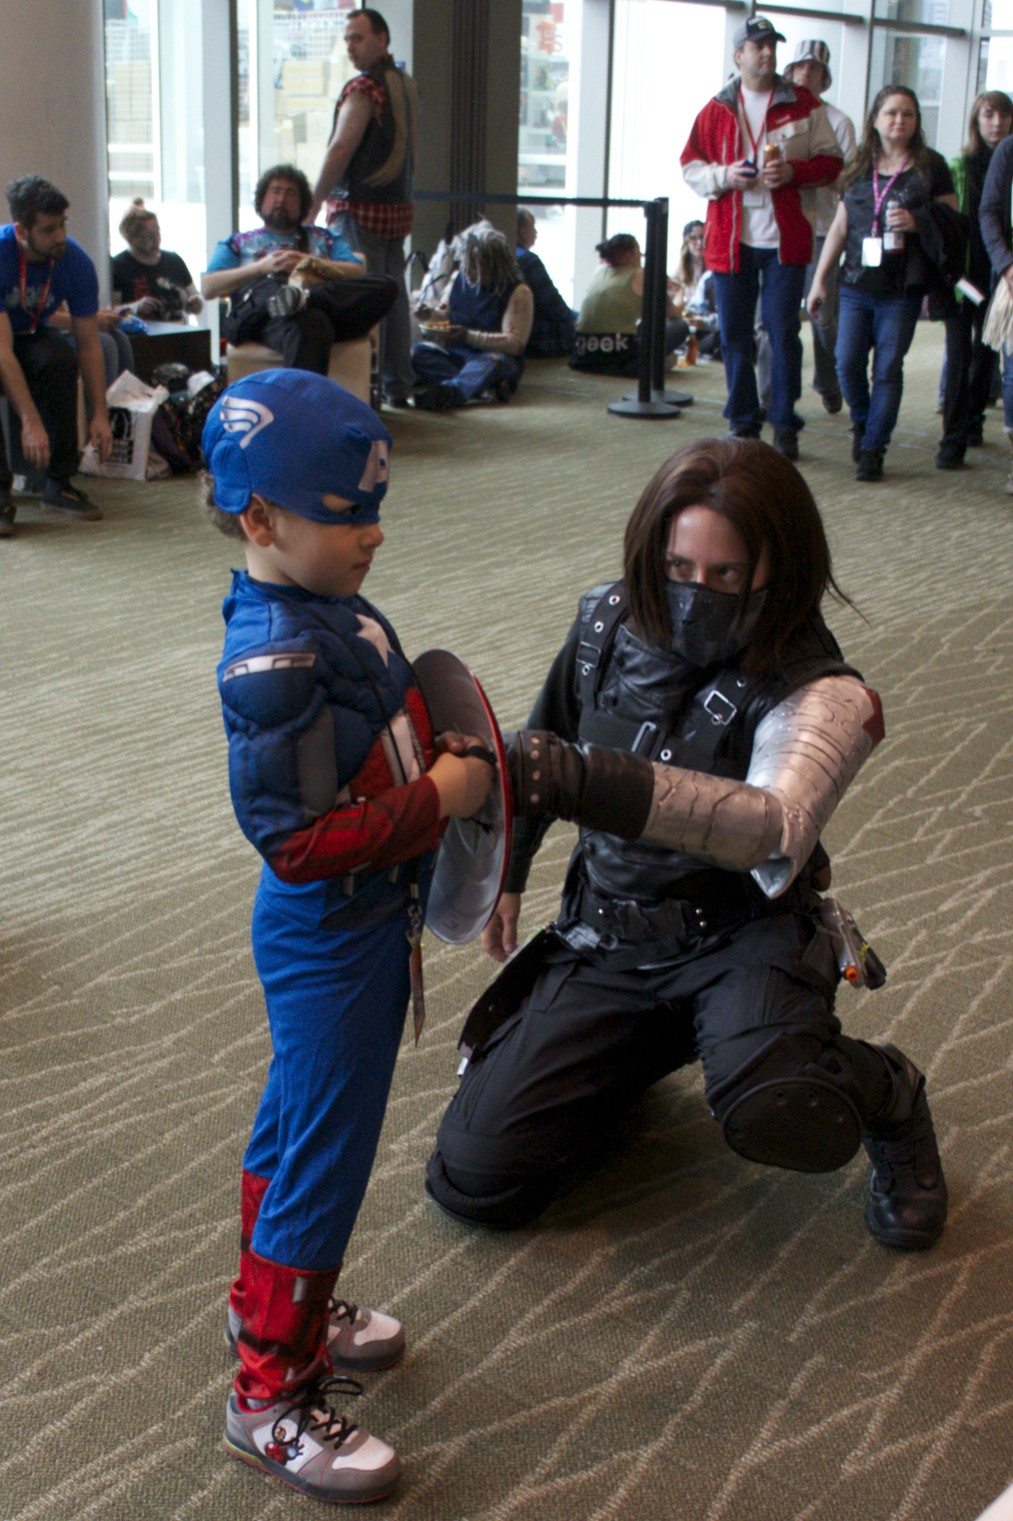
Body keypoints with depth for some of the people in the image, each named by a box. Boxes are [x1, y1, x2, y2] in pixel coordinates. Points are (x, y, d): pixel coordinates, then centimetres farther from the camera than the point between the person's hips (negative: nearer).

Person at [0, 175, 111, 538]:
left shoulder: (75, 262, -19)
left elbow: (89, 344, -13)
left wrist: (99, 414, -21)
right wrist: (31, 422, -44)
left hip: (30, 336, 3)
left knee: (60, 359, -32)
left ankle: (57, 480, -22)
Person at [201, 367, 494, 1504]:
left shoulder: (334, 606, 2)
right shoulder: (272, 661, -28)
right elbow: (297, 839, -29)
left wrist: (444, 764, 3)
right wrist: (437, 801, -24)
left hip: (363, 923, 10)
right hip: (328, 944, -10)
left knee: (295, 1123, 24)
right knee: (323, 1155, 2)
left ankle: (271, 1304, 45)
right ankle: (271, 1394, 18)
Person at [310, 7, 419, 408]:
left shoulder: (363, 89, -14)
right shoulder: (407, 85, 13)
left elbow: (340, 150, -18)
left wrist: (312, 207, -15)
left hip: (360, 209, -8)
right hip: (397, 206, 9)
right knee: (394, 295, 11)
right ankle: (398, 385, 17)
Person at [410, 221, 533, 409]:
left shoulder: (518, 292, -11)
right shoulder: (459, 278, 5)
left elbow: (515, 343, -18)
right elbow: (446, 313, 20)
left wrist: (469, 336, -27)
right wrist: (430, 315, -5)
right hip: (456, 353, 5)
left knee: (491, 362, -40)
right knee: (417, 351, -22)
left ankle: (450, 391, -70)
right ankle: (485, 386, -40)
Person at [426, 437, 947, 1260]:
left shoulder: (816, 695, -19)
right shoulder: (608, 623, -4)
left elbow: (773, 828, -40)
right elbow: (545, 745, 16)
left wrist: (589, 782, -52)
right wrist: (507, 872, 23)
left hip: (743, 933, -4)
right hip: (606, 936, 5)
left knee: (774, 1112, -38)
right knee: (475, 1175, -5)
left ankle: (886, 1092, 2)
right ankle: (640, 1050, 24)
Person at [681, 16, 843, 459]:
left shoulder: (804, 105, 4)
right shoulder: (717, 109, 7)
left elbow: (831, 162, 6)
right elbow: (690, 165, 10)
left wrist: (794, 171, -13)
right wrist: (724, 176, -10)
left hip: (784, 238, -2)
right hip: (730, 239, 2)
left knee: (783, 331, -3)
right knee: (734, 334, 6)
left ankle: (784, 425, 6)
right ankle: (743, 423, 18)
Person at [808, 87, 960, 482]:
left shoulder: (930, 166, 3)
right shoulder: (859, 167, 11)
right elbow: (839, 227, 15)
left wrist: (916, 222, -15)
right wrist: (819, 279, 12)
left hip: (902, 289, -3)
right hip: (857, 286, 3)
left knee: (888, 369, -3)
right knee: (847, 364, -2)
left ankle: (872, 449, 6)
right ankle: (862, 423, 25)